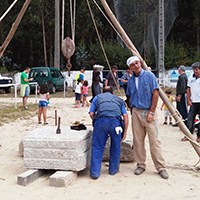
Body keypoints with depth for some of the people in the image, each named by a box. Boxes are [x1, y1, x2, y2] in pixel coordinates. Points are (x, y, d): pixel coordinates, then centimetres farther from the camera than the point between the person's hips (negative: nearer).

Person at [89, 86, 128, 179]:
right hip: (115, 121, 1)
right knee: (116, 147, 18)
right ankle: (113, 169, 29)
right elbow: (125, 116, 19)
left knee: (97, 147, 8)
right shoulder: (119, 99, 33)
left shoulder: (97, 97, 30)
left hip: (101, 120, -1)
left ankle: (95, 172, 9)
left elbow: (91, 114, 17)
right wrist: (125, 132, 19)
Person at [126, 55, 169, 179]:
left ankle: (161, 167, 1)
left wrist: (151, 112, -12)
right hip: (136, 112, 5)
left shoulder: (149, 76, -4)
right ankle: (141, 165, 16)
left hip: (148, 112, -4)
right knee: (138, 140, 5)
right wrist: (132, 112, 11)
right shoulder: (131, 80, 11)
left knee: (154, 140, -6)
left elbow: (156, 94, -8)